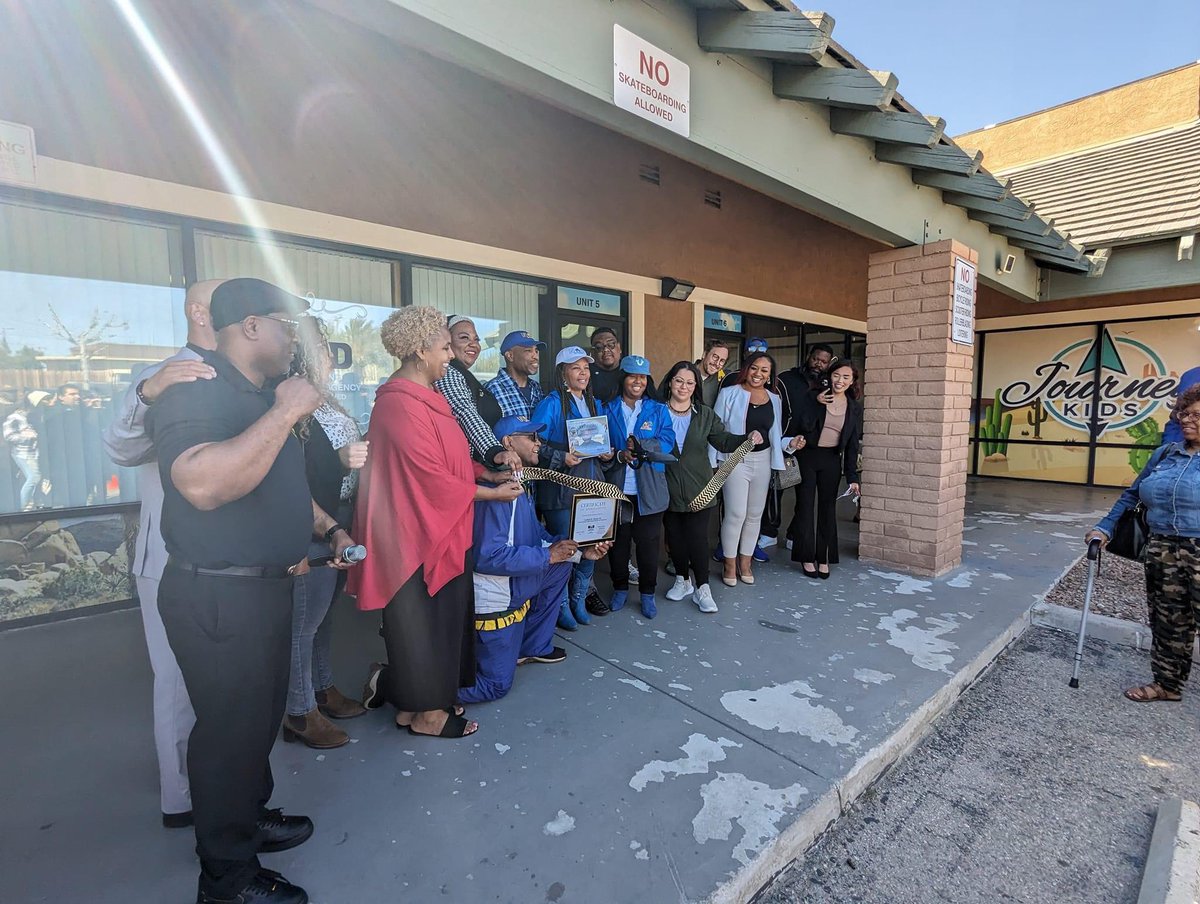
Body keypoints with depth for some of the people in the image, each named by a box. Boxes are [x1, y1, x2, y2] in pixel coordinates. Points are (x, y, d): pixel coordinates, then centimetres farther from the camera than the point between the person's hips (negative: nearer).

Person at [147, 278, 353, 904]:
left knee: (262, 717, 23)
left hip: (265, 587, 9)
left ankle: (250, 817, 45)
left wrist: (328, 528, 16)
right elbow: (203, 485, -37)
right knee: (231, 729, 7)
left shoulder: (259, 397, 13)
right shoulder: (192, 389, -18)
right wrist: (285, 412, -32)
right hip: (218, 597, -9)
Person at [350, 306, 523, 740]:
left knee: (442, 617, 18)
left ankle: (430, 698, 35)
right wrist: (492, 493, -12)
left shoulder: (426, 395, 10)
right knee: (422, 622, 7)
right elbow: (433, 477, -22)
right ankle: (425, 712, 26)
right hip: (419, 532, -10)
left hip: (444, 529, 10)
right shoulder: (400, 403, -21)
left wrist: (488, 471, 3)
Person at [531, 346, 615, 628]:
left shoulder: (594, 404, 13)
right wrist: (562, 458, -24)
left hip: (591, 483, 7)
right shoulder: (551, 404, -9)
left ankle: (579, 599, 32)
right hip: (560, 487, -6)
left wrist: (606, 454, 2)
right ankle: (561, 606, 23)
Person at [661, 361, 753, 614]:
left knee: (697, 536, -3)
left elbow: (724, 440, 0)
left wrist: (747, 439, -17)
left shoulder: (705, 414, 7)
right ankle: (683, 580, 30)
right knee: (674, 535, 11)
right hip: (668, 488, 0)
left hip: (699, 488, 0)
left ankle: (702, 588, 11)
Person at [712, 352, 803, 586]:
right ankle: (729, 564, 11)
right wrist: (712, 462, -10)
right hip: (735, 459, -5)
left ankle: (745, 562, 25)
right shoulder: (729, 394, -4)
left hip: (763, 461, 5)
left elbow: (775, 436, 16)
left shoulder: (774, 400, 10)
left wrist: (790, 443, -4)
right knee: (736, 513, -7)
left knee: (755, 514, 11)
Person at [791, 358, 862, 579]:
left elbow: (852, 445, 5)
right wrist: (817, 404, -16)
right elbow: (805, 426, -14)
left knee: (828, 508, 8)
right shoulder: (813, 397, -2)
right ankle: (807, 557, 14)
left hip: (832, 461, 2)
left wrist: (852, 477, 1)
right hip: (808, 456, -2)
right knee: (806, 506, 3)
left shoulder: (854, 408, 4)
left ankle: (824, 558, 19)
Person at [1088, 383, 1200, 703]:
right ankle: (1167, 683, 27)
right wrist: (1105, 527, 11)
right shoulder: (1164, 454, 9)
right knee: (1167, 621, 13)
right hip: (1162, 552, 4)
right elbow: (1132, 495, 17)